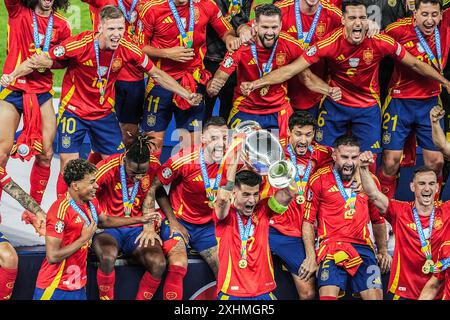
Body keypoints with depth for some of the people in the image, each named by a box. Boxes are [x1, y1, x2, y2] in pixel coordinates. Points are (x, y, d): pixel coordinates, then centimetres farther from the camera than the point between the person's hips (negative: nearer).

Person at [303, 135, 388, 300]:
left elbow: (378, 219, 26)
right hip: (331, 247, -3)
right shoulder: (320, 179, 3)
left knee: (375, 296, -13)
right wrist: (311, 256, -3)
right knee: (328, 295, -24)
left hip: (362, 247, 3)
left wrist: (383, 250, 24)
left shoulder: (370, 180, 13)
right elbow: (308, 221, 4)